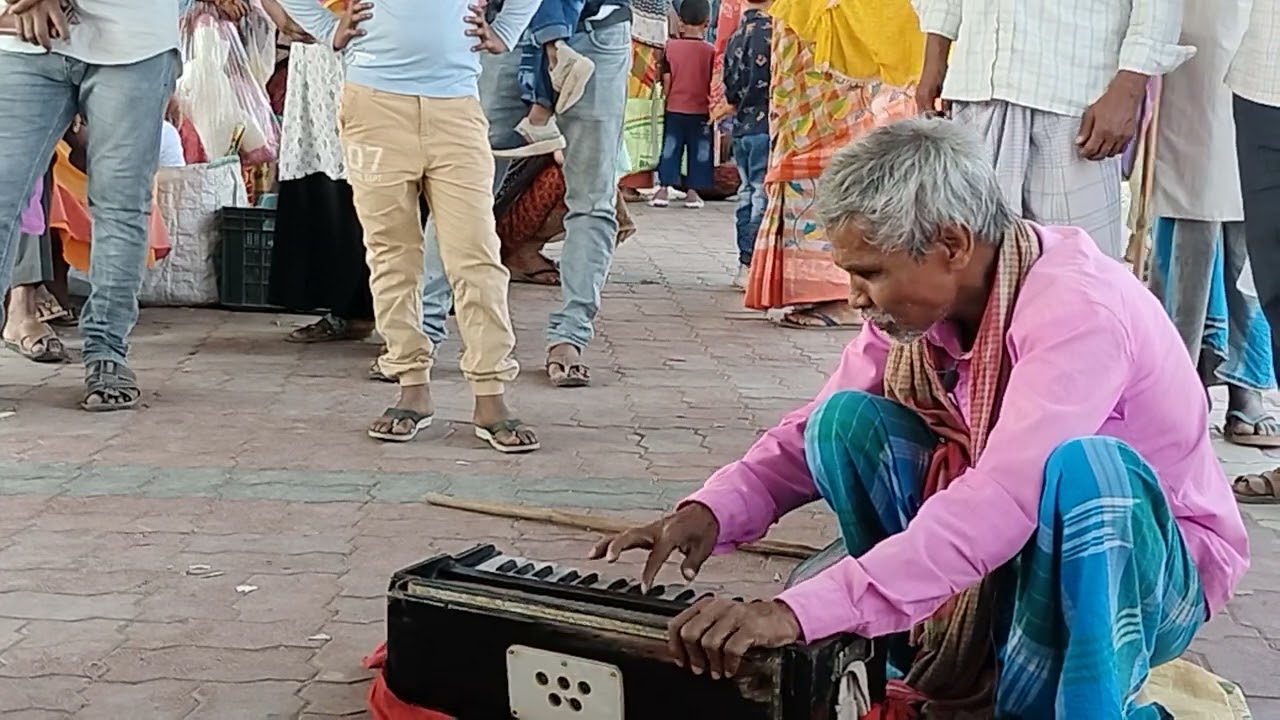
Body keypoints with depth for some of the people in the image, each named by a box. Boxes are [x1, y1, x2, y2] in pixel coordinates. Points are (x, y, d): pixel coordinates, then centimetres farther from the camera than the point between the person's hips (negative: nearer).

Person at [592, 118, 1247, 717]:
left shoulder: (1075, 308, -30)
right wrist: (711, 512, -21)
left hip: (1136, 559, -6)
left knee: (1079, 465, -37)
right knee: (849, 419, -12)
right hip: (995, 539, 6)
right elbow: (817, 429, -1)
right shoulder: (914, 297, -9)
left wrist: (800, 611, -48)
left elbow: (1000, 503, -41)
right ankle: (940, 667, -5)